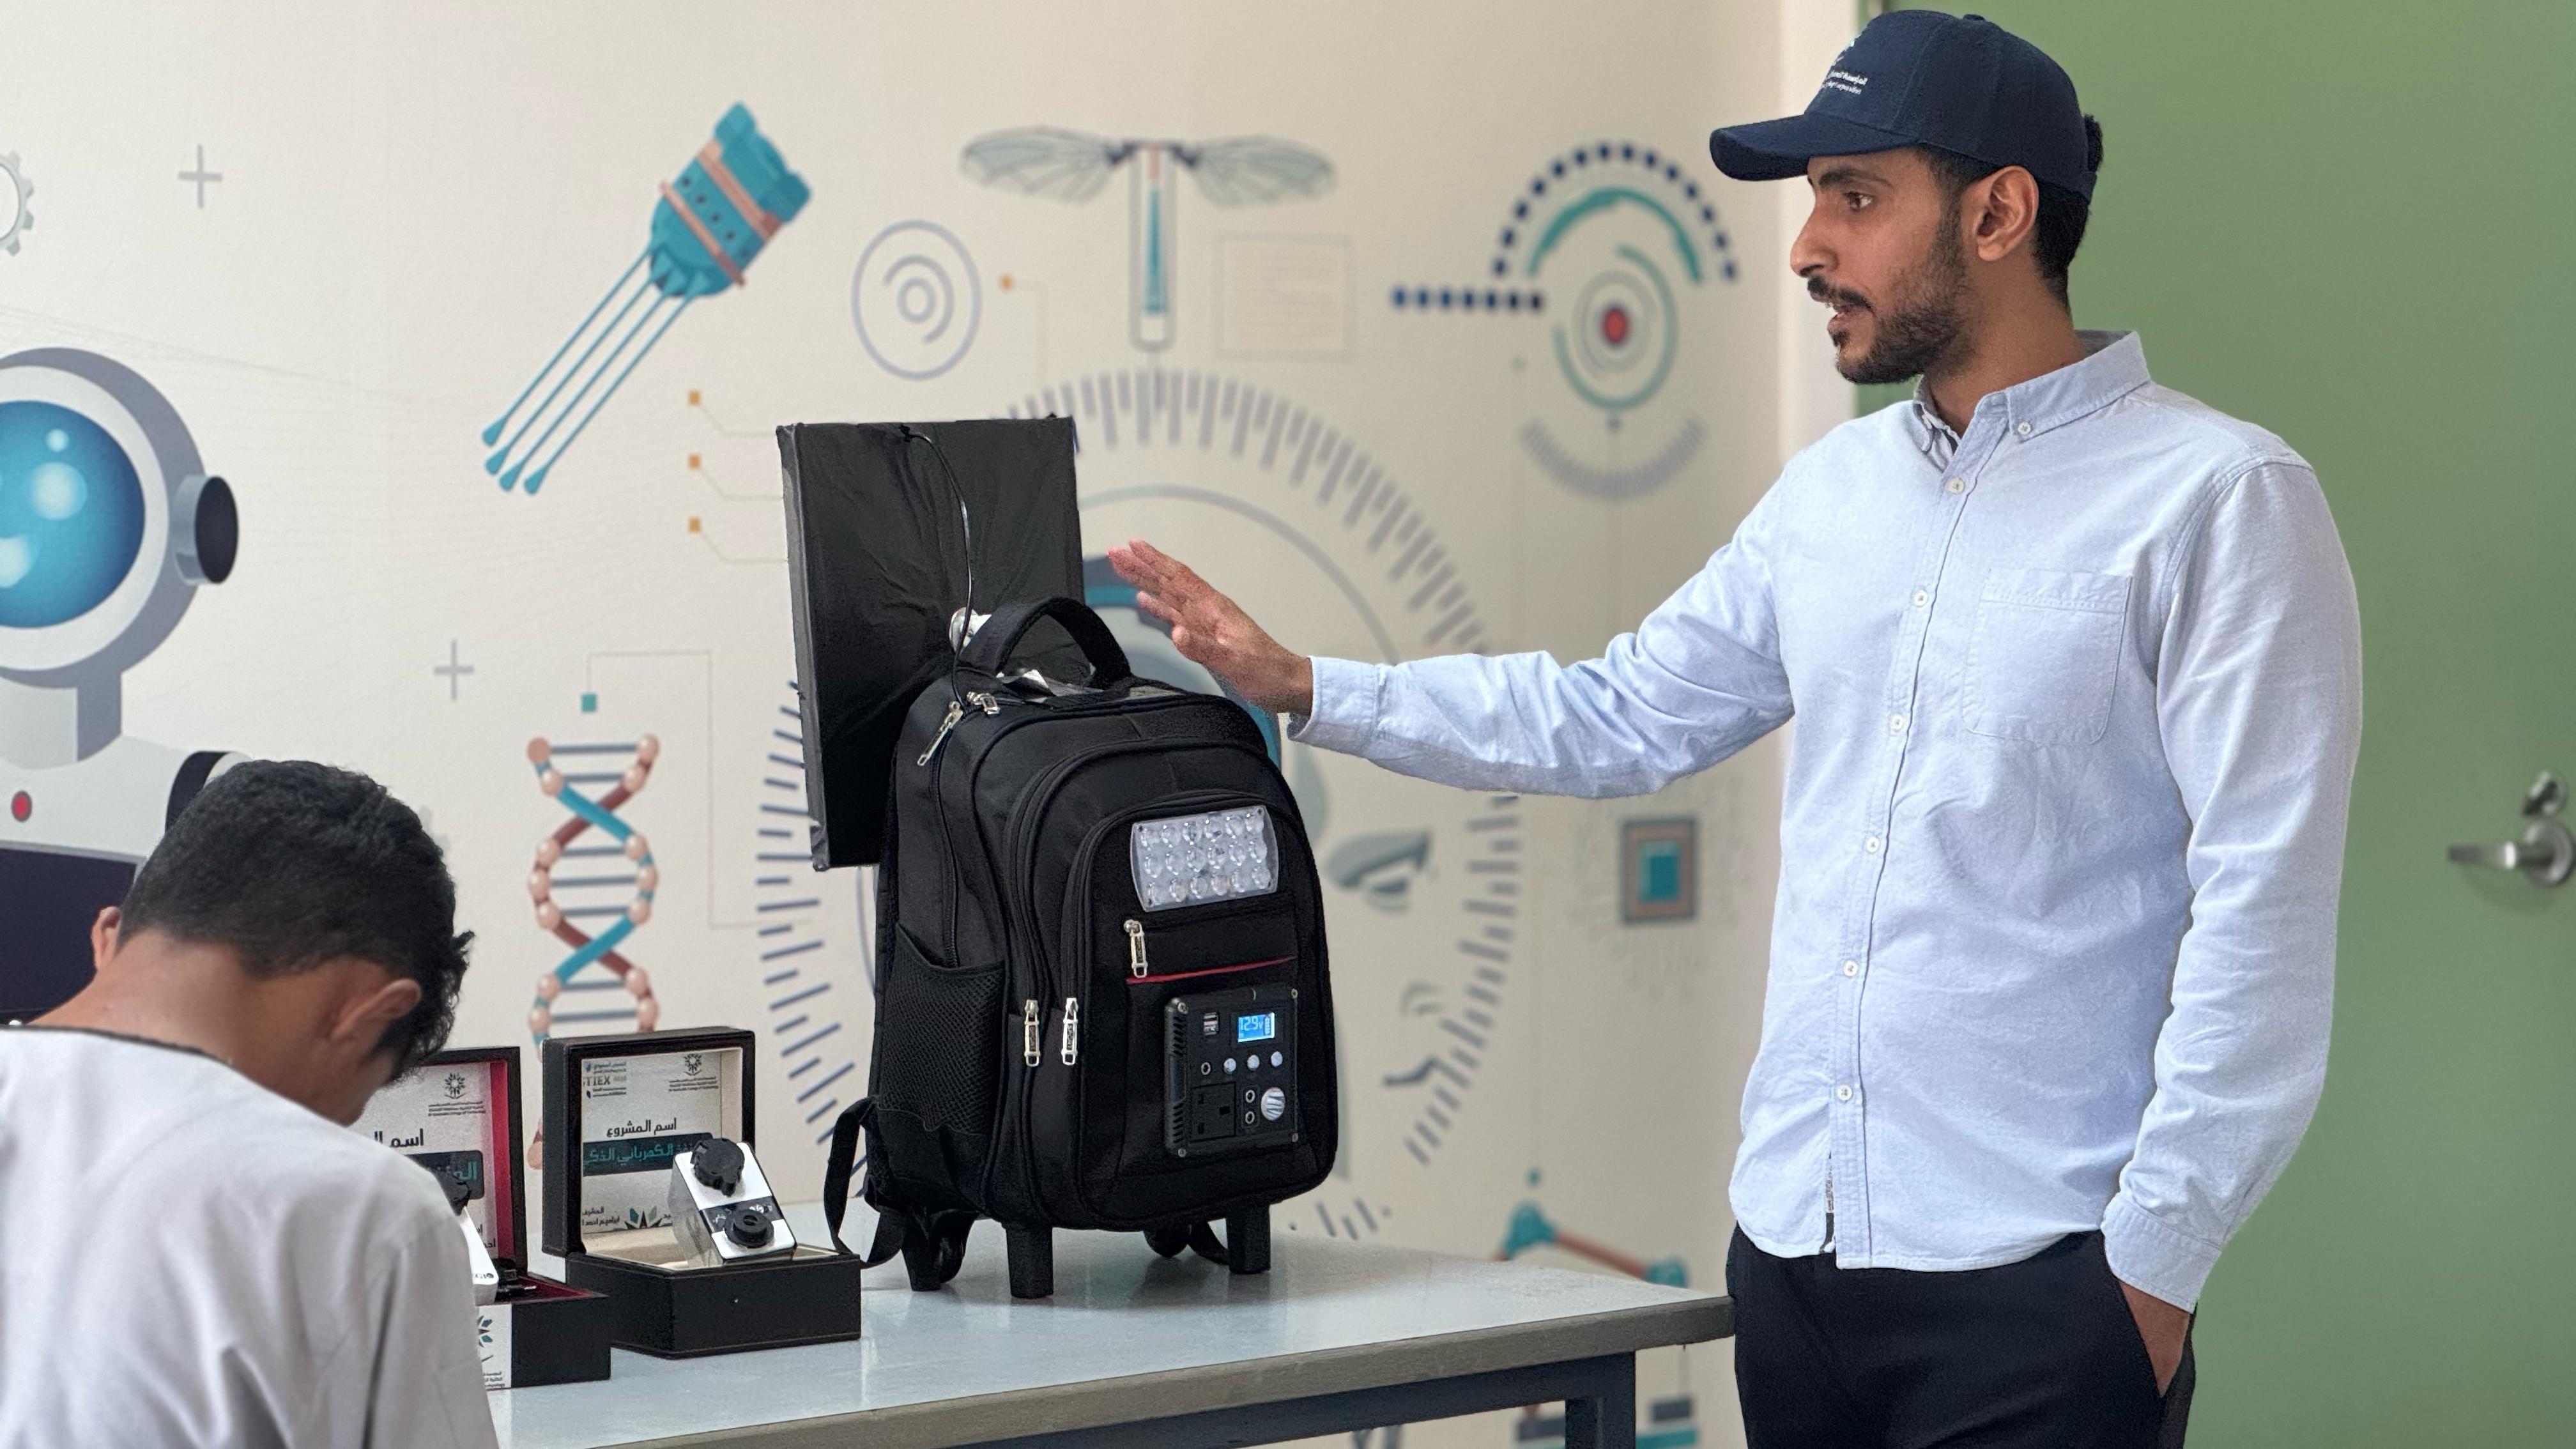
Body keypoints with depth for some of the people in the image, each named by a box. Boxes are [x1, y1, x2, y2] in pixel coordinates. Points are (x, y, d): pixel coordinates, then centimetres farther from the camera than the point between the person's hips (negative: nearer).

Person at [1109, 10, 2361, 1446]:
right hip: (1796, 1251, 6)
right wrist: (1305, 686, 16)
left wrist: (2154, 1269, -13)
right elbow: (1618, 720, 21)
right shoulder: (1832, 492, 12)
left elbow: (2262, 911, -12)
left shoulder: (2220, 501, -8)